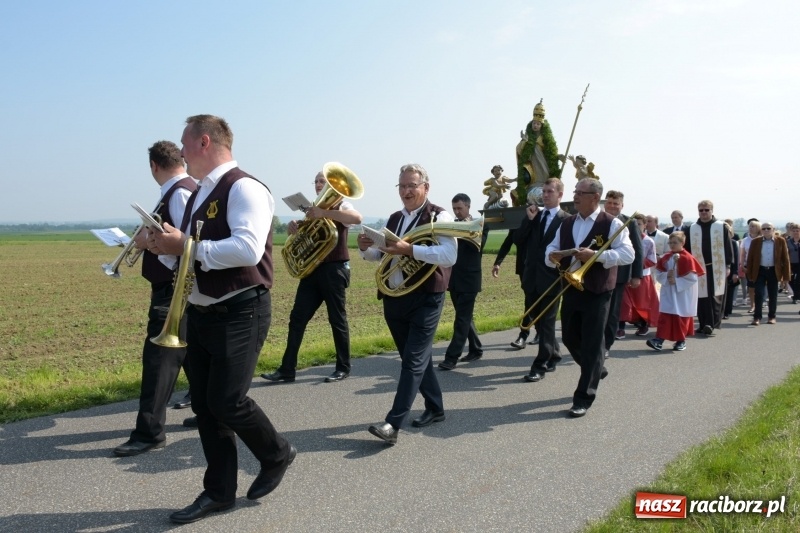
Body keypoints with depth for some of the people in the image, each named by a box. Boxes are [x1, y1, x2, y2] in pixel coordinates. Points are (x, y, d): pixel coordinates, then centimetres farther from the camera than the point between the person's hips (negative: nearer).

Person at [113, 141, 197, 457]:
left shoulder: (179, 193, -17)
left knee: (159, 358, -8)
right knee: (190, 352, 18)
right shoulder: (184, 191, 13)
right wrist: (153, 238, 9)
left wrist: (150, 240, -18)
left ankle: (150, 433, -4)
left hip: (175, 290, -10)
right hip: (176, 287, 10)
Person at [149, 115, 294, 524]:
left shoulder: (244, 188, -15)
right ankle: (219, 492, 24)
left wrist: (186, 246, -23)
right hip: (200, 313, 9)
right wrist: (167, 246, 4)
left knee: (227, 401, -7)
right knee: (204, 403, 10)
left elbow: (247, 249, -29)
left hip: (239, 314, -9)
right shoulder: (200, 194, 14)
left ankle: (277, 455, 22)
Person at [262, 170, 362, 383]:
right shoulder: (313, 209, 17)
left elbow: (357, 218, -27)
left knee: (337, 319, 1)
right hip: (312, 270, 7)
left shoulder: (340, 206, -4)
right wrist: (294, 227, -6)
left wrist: (324, 213, -32)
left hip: (334, 270, -7)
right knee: (297, 318, 1)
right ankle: (287, 370, 4)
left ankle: (343, 368, 14)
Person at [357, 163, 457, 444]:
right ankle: (435, 408, 30)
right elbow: (379, 255, 19)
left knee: (413, 361, -7)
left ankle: (393, 424, -8)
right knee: (417, 357, 15)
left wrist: (409, 249, -30)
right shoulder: (394, 219, 13)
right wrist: (365, 248, -4)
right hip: (393, 298, 7)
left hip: (425, 299, -7)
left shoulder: (440, 216, -8)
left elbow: (450, 255, -23)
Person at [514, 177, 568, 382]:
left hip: (551, 278, -6)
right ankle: (553, 355, 32)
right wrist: (529, 219, -6)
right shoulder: (534, 215, 10)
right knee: (536, 320, 15)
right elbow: (518, 241, 4)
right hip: (532, 277, 6)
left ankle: (540, 366, 2)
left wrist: (563, 276, -13)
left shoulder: (567, 220, -6)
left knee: (546, 323, -1)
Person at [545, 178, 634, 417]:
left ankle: (584, 398, 7)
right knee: (570, 338, 14)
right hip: (570, 289, 6)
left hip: (597, 292, -6)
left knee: (591, 344, -1)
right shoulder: (567, 223, 10)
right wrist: (552, 256, -10)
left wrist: (596, 255, -26)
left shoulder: (612, 224, -9)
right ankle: (595, 369, 42)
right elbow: (552, 248, 15)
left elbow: (628, 254, -16)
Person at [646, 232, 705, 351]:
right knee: (664, 315, -4)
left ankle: (681, 341, 20)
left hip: (683, 295, -4)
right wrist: (666, 276, -11)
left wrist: (676, 281, -17)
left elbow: (692, 277, -14)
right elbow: (658, 273, 8)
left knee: (681, 317, 6)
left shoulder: (687, 258, -12)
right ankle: (659, 339, -9)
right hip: (668, 293, 4)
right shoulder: (666, 257, 5)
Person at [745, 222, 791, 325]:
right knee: (759, 295, -4)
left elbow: (785, 259, 0)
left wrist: (785, 276, -3)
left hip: (774, 271, 0)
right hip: (760, 271, 0)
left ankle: (772, 316, 20)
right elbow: (750, 258, 2)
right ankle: (757, 317, -1)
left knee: (773, 295, 9)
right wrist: (750, 274, -2)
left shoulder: (781, 241, -1)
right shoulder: (755, 241, 0)